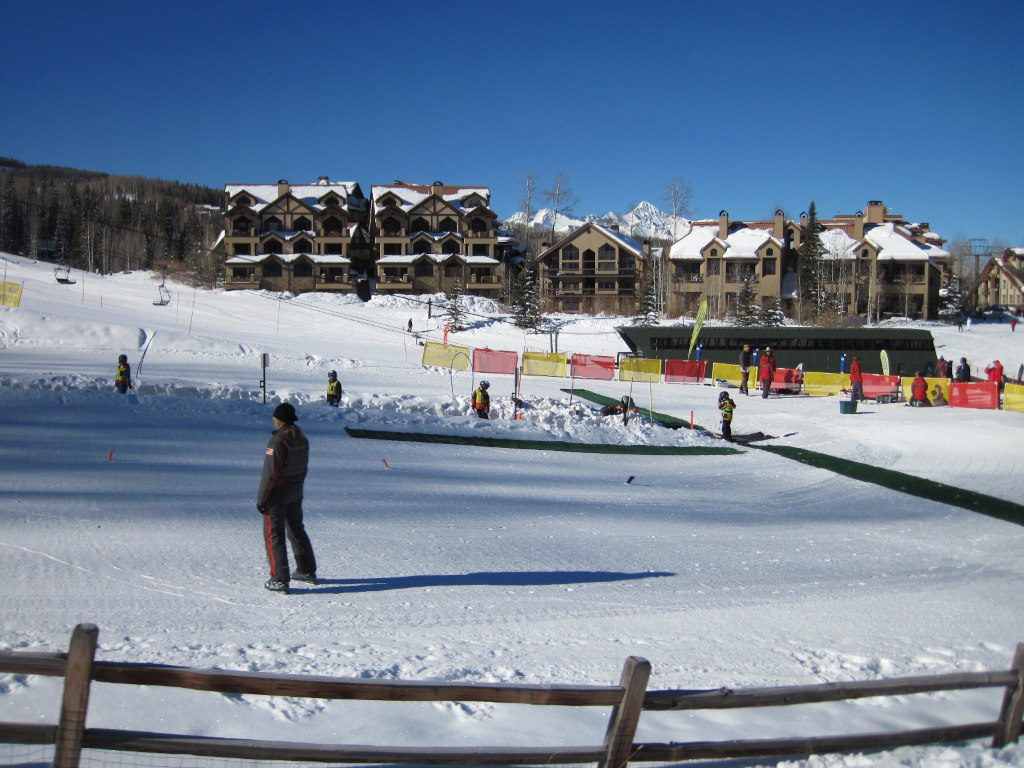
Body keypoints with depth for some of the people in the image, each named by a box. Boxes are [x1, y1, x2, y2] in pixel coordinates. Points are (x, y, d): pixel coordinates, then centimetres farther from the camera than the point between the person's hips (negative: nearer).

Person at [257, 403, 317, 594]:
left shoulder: (278, 440, -21)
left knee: (273, 535, 1)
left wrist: (261, 498, -14)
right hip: (296, 493, 8)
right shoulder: (302, 439, 3)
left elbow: (270, 473, -21)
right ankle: (307, 571, 30)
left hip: (277, 494, -8)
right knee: (296, 529, 21)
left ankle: (280, 580, 1)